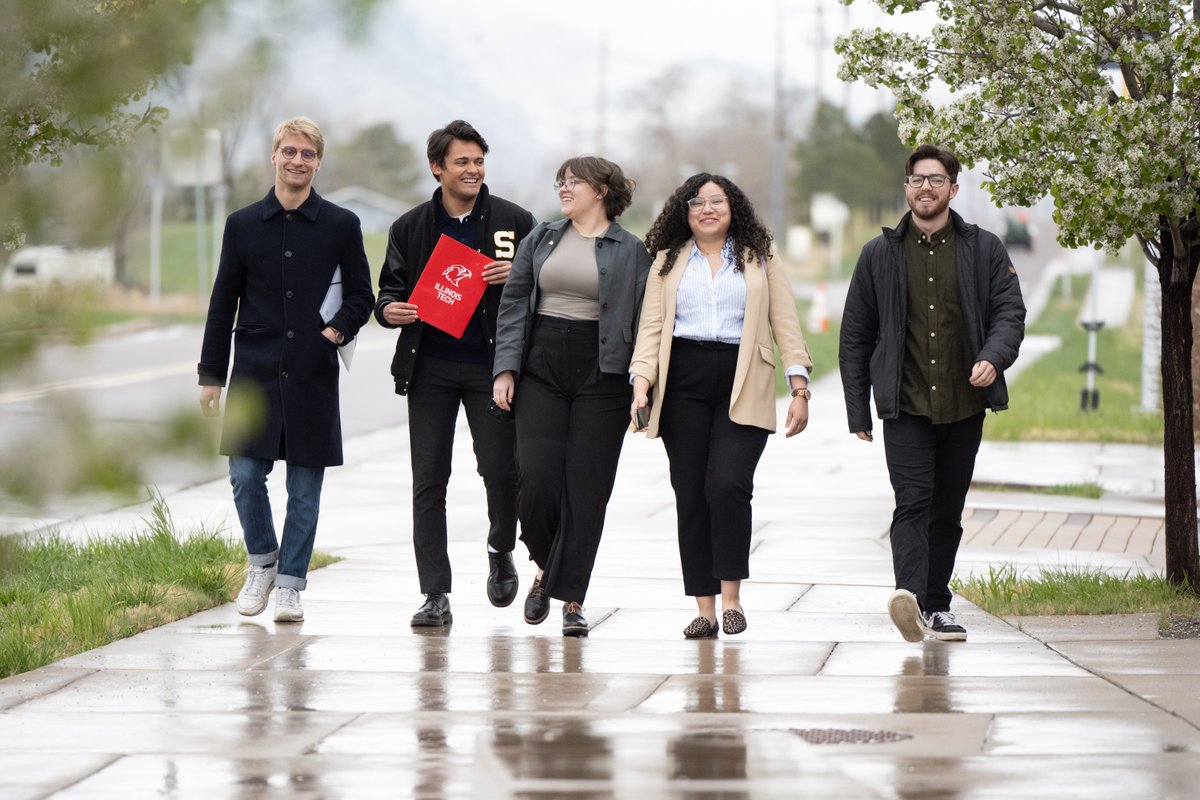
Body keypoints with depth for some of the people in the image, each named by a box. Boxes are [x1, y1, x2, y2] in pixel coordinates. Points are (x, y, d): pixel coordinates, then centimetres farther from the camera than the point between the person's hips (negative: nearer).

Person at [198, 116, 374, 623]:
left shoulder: (340, 226, 4)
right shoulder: (243, 225, 7)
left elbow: (360, 296, 10)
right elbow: (223, 304, 10)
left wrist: (340, 328, -10)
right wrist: (211, 375, 7)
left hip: (312, 373, -1)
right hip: (255, 372, 1)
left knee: (305, 486, 2)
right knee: (246, 476, -4)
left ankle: (290, 583, 11)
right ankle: (262, 561, 19)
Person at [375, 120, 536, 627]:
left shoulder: (515, 222, 5)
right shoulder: (410, 229, 9)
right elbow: (391, 287, 15)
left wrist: (517, 277, -12)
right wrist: (389, 309, -8)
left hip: (491, 365, -1)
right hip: (430, 366, 1)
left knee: (500, 469, -4)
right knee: (428, 480, -2)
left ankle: (501, 552, 28)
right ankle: (435, 596, 1)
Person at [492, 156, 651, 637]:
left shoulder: (630, 251, 4)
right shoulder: (540, 240, 12)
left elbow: (642, 320, 3)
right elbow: (513, 305, 10)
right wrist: (505, 369, -1)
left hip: (601, 375, -2)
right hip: (542, 371, 2)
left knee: (586, 488, -3)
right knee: (537, 480, -9)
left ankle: (572, 600, 2)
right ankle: (546, 569, 18)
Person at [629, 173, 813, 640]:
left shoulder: (759, 260, 12)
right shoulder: (668, 261, 14)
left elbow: (786, 327, 9)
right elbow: (651, 329, 8)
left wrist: (799, 391, 0)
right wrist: (641, 385, -6)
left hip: (742, 389, -2)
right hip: (683, 387, 2)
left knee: (727, 486, -18)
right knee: (690, 494, -1)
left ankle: (731, 595, -6)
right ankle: (704, 609, 4)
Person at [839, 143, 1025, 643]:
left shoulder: (984, 250, 9)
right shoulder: (880, 255, 8)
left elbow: (1010, 311, 3)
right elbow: (855, 337, 10)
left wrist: (994, 358, -18)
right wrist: (858, 412, 7)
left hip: (964, 405, 2)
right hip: (905, 408, -2)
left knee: (948, 509, 8)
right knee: (913, 502, -17)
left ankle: (935, 607, 17)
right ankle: (910, 597, -32)